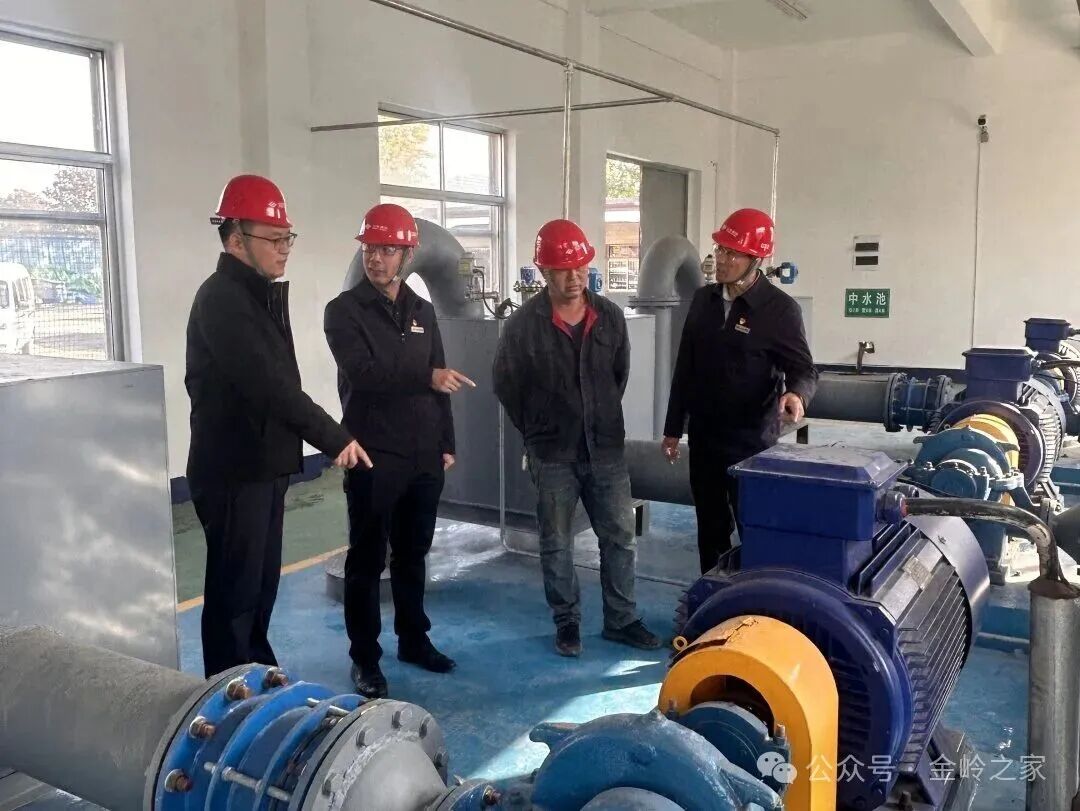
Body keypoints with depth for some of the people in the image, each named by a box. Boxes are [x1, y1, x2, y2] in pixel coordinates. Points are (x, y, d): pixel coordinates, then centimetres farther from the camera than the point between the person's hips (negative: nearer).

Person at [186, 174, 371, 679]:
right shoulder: (221, 299, -17)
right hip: (234, 472, -10)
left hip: (264, 465, 10)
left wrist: (291, 448, 8)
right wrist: (335, 438, -21)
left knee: (262, 584, 18)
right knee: (235, 589, -1)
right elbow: (269, 384, -25)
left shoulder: (264, 294, 14)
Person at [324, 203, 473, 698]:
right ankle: (364, 658, 13)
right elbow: (363, 373, -20)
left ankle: (414, 639, 30)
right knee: (367, 559, 3)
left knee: (412, 554, 16)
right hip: (373, 457, -5)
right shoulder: (344, 311, -5)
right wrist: (425, 376, -27)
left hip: (423, 457, 5)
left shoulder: (422, 312, 12)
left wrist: (446, 443, 11)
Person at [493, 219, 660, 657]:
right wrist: (537, 432, 5)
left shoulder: (610, 316, -1)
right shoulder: (524, 324, -11)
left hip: (606, 447, 3)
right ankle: (567, 622, 23)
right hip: (553, 453, -3)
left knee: (620, 536, 8)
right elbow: (506, 384, 0)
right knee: (556, 543, 8)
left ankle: (621, 620, 23)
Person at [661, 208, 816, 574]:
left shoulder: (780, 308, -11)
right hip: (703, 436, 5)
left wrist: (797, 393, -34)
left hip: (752, 441, -5)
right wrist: (673, 428, 11)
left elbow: (803, 368, -9)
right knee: (710, 529, 15)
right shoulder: (703, 299, 6)